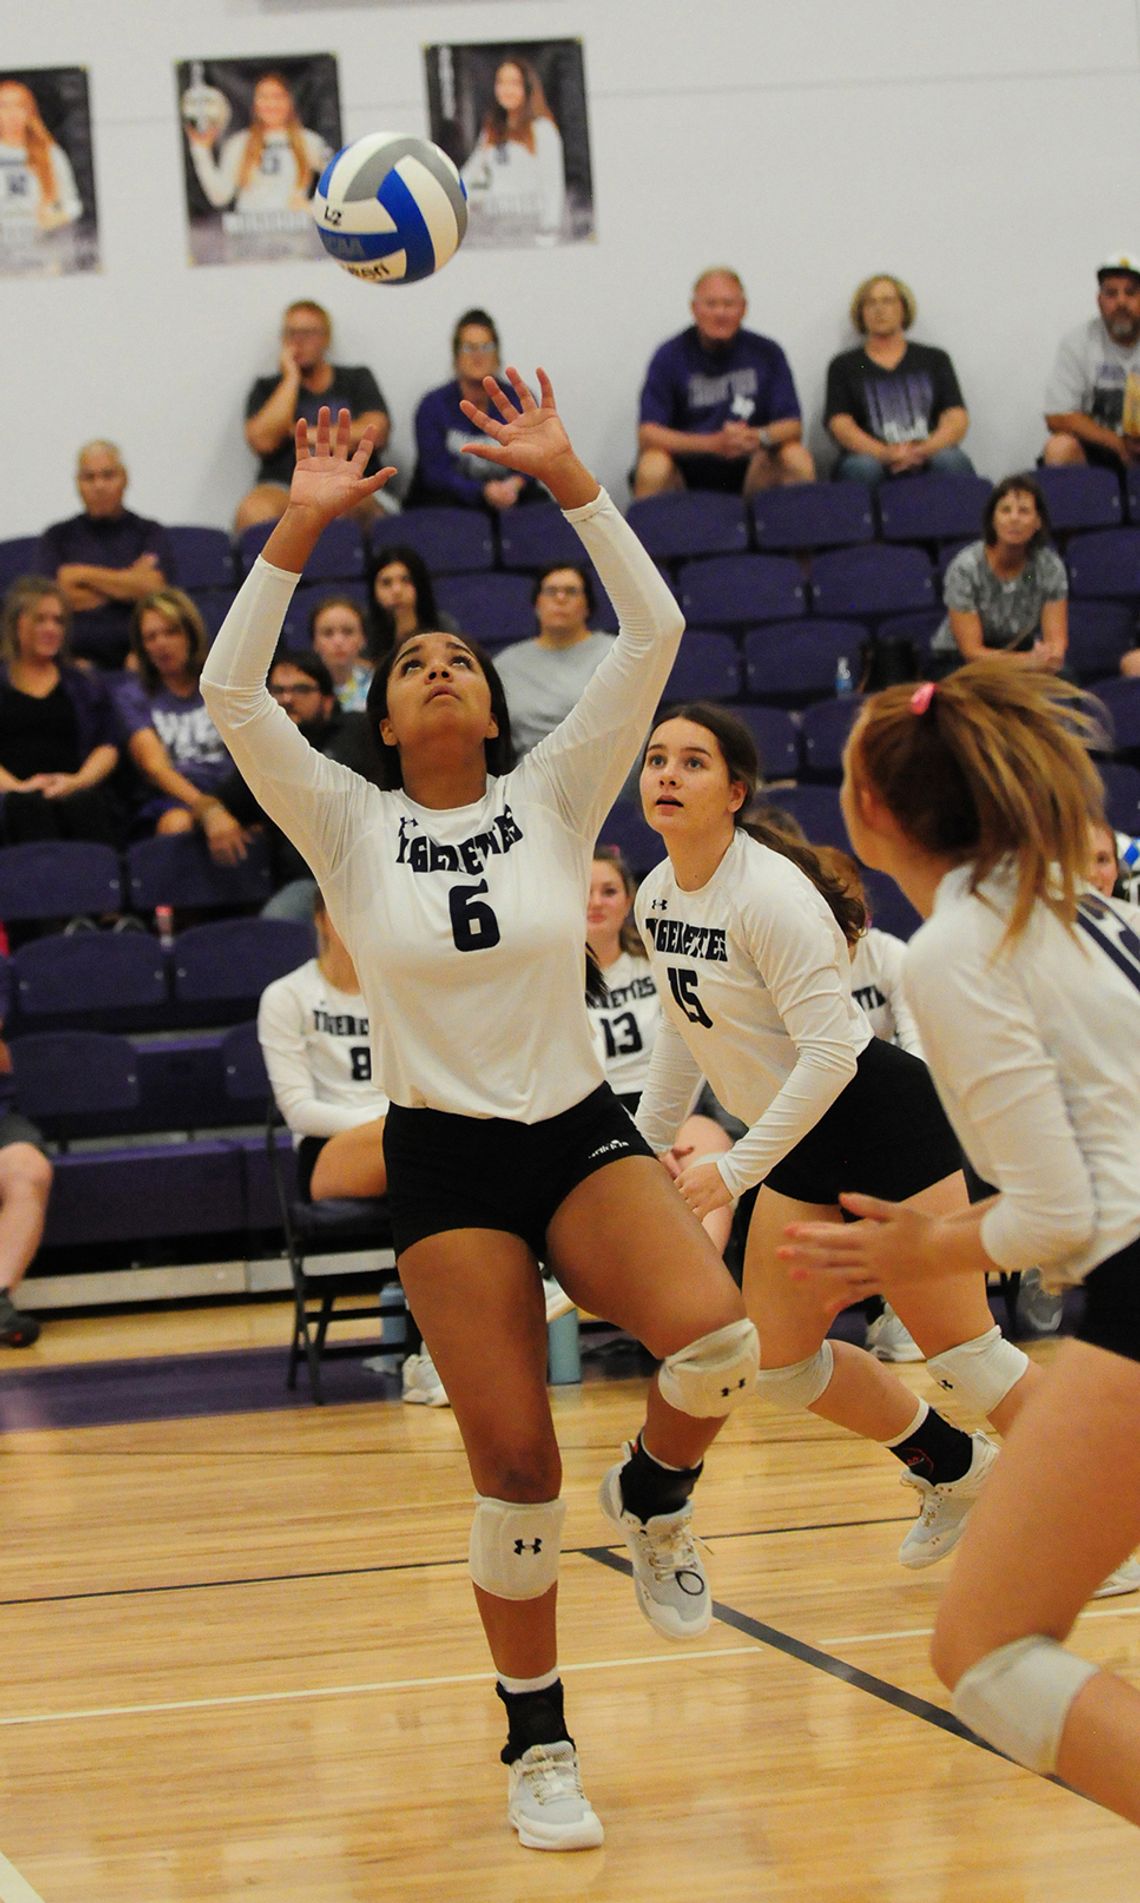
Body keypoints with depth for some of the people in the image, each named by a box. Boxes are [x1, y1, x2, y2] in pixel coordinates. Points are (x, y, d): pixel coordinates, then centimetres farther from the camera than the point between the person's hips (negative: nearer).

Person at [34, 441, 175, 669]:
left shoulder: (150, 533, 13)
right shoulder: (57, 537, 15)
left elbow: (152, 588, -2)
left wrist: (84, 574, 1)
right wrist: (126, 583, 1)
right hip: (76, 655, 0)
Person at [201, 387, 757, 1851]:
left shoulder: (555, 796, 3)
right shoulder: (350, 827, 1)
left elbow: (653, 636, -7)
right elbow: (230, 695, -12)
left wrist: (565, 478, -14)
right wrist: (301, 528, -18)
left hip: (582, 1131, 1)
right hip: (444, 1158, -1)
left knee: (713, 1342, -27)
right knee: (515, 1471, -4)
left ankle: (654, 1495, 7)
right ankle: (537, 1746, 15)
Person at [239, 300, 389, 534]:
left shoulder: (356, 379, 18)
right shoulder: (267, 389, 18)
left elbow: (375, 433, 0)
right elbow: (262, 440, -2)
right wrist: (291, 378, 3)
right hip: (283, 487, 0)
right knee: (253, 511, -36)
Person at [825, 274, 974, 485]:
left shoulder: (935, 360, 20)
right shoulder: (844, 366, 17)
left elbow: (957, 420, 8)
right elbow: (841, 426, 2)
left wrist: (922, 450, -14)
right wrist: (886, 454, -19)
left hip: (925, 460, 1)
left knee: (952, 461, -33)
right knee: (861, 467, -37)